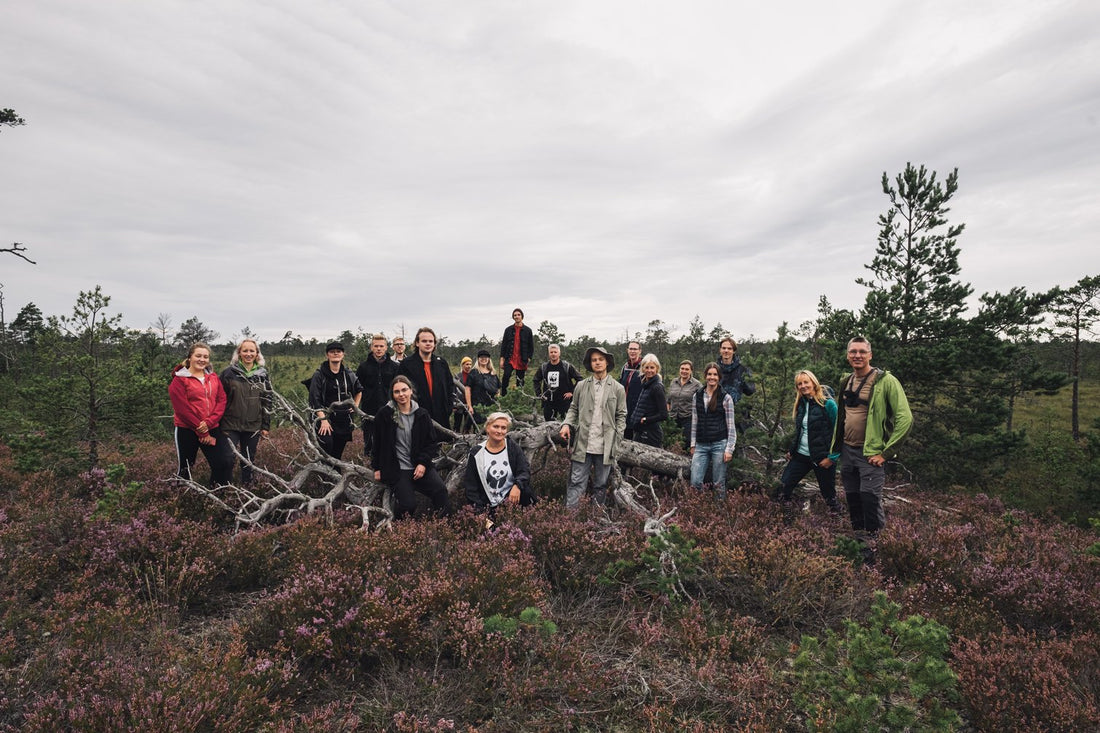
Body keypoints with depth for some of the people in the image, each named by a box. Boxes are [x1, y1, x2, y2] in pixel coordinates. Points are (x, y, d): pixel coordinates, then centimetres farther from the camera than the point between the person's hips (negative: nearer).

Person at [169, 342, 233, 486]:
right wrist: (203, 433, -13)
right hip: (187, 431, -4)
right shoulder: (180, 379, -5)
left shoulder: (213, 377, 10)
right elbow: (182, 408, -12)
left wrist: (210, 422, -14)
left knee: (226, 462, -6)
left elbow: (221, 400, 3)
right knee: (185, 468, 9)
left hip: (212, 429, 4)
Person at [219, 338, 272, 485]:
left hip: (253, 426, 2)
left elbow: (267, 401, 9)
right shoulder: (229, 372, -2)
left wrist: (266, 426, 7)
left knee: (249, 460, 12)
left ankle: (247, 483, 26)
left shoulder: (262, 375, 6)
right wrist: (218, 422, -2)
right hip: (231, 425, -2)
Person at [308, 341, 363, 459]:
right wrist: (323, 419, -19)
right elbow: (315, 400, -10)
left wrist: (355, 406, 14)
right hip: (326, 420, -4)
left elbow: (359, 391, 28)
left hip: (344, 421, 4)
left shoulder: (349, 374, 9)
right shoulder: (319, 375, -4)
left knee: (337, 456, 10)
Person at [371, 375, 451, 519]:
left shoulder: (422, 414, 4)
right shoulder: (384, 414, -1)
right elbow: (377, 442, 6)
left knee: (441, 492, -21)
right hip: (397, 470, -2)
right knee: (408, 505, -19)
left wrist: (423, 463, -6)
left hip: (421, 467, 2)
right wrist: (377, 468, 6)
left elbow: (432, 442, 7)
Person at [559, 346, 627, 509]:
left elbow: (621, 416, 6)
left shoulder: (618, 389, 4)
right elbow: (573, 409, 13)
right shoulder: (581, 386, 6)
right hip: (582, 445, 0)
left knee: (601, 486, 11)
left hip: (605, 446, 0)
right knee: (576, 483, -1)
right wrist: (567, 424, -6)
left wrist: (616, 441, -2)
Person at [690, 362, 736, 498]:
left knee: (718, 484, 2)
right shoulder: (697, 396, 8)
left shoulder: (726, 398, -1)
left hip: (719, 445, -3)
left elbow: (731, 426, -1)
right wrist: (693, 444, 9)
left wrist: (729, 449, -7)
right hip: (701, 446, 3)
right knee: (695, 482, -3)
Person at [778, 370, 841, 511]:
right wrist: (791, 450, 10)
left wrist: (832, 457, -17)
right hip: (800, 455, 6)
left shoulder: (828, 404, -13)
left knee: (829, 494, 9)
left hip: (822, 458, -6)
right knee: (783, 487, 3)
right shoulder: (801, 404, 8)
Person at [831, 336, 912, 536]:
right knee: (852, 500, 15)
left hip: (870, 453, -6)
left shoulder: (885, 381, -11)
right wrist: (835, 445, 16)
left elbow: (905, 418, -16)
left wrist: (886, 452, -15)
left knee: (870, 500, -7)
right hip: (846, 450, 6)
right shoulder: (846, 381, 10)